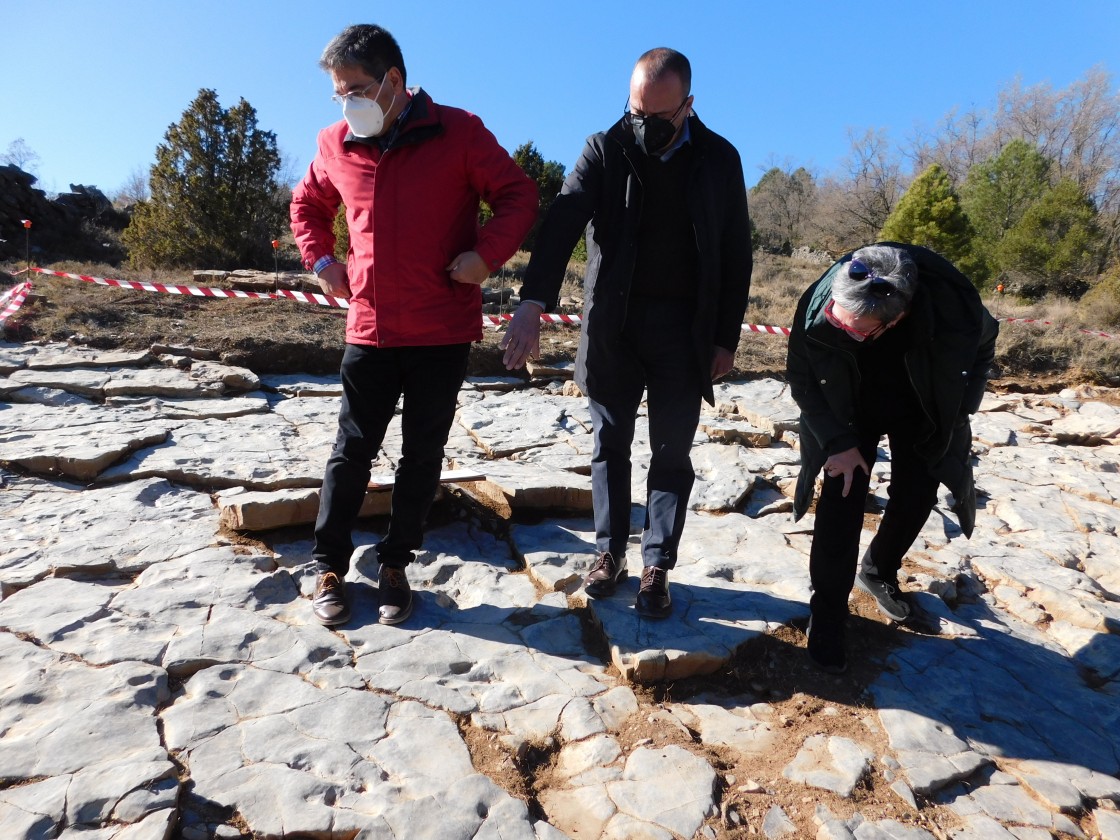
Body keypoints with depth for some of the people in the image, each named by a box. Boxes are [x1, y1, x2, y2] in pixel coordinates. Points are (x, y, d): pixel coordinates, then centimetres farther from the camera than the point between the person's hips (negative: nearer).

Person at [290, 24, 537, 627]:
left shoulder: (459, 132, -3)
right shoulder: (336, 145, 7)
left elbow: (518, 196, -1)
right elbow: (307, 203, 24)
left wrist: (486, 255, -15)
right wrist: (320, 260, 8)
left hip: (443, 329, -2)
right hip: (370, 328, 2)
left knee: (423, 453, 6)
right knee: (353, 449, 6)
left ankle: (395, 565, 23)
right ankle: (329, 565, 23)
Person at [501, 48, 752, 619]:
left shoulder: (719, 160, 3)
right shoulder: (604, 150, 0)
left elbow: (736, 255, 5)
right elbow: (563, 222, -16)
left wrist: (726, 337, 0)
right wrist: (532, 304, -31)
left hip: (684, 330, 0)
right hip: (612, 325, 1)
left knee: (671, 453, 4)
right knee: (610, 445, 8)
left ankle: (657, 568, 16)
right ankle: (610, 553, 22)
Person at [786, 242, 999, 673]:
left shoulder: (953, 304, -35)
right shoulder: (818, 306, -35)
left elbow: (982, 347, -8)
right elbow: (802, 379, -17)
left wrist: (958, 413, -9)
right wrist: (838, 441, -20)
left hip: (922, 409, 2)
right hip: (849, 409, -1)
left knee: (914, 499, 5)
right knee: (842, 501, -9)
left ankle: (879, 572, 34)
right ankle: (827, 613, 3)